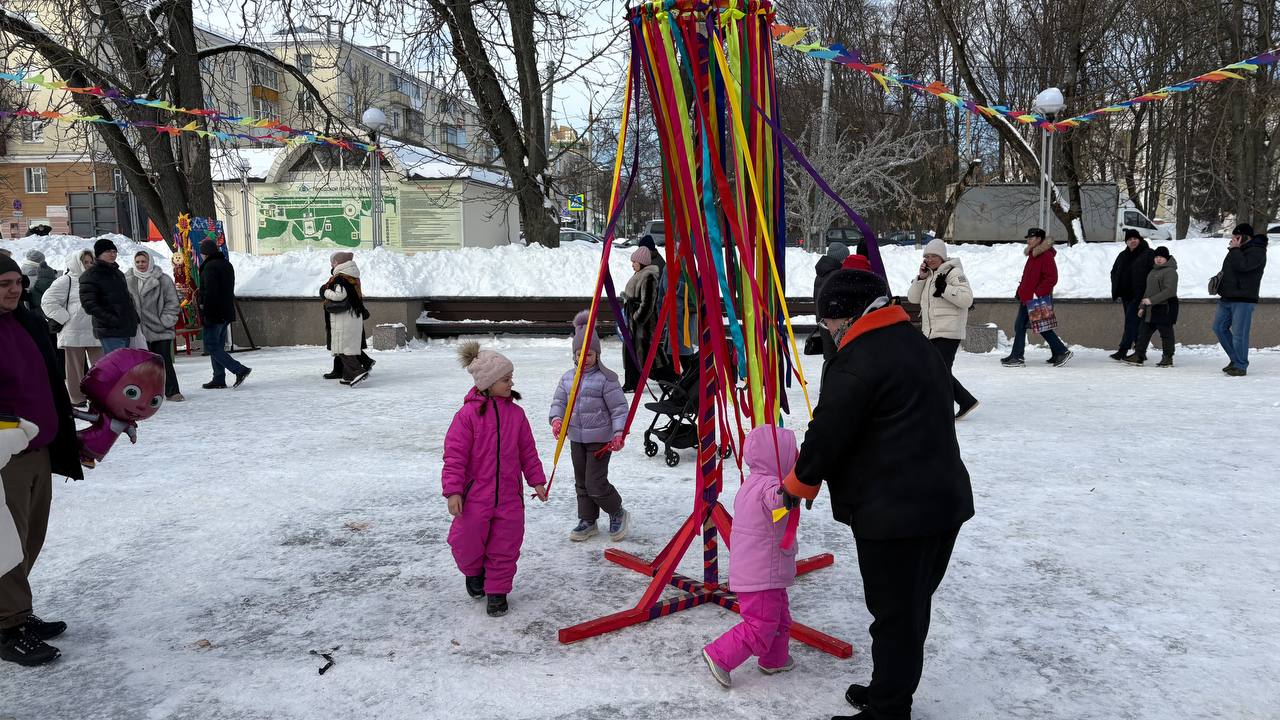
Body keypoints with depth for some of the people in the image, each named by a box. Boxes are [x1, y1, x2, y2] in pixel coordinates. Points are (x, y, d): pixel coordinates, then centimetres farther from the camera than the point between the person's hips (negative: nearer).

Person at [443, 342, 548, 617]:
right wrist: (453, 490, -15)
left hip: (509, 497, 3)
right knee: (467, 545, 5)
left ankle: (497, 591, 27)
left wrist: (537, 480, 12)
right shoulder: (468, 414, -11)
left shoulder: (516, 413, 2)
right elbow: (455, 456, -11)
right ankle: (474, 573, 37)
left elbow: (528, 451, 12)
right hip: (474, 496, -3)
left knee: (505, 548, 8)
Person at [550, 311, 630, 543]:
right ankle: (587, 521, 29)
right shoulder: (568, 377, 5)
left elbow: (619, 407, -12)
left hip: (600, 440, -6)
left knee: (596, 483, -6)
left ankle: (617, 514, 18)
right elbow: (559, 401, 9)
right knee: (581, 482, 14)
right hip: (576, 438, 6)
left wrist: (619, 433, -22)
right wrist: (556, 419, -11)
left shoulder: (605, 379, -13)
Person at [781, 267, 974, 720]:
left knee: (894, 615, 2)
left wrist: (798, 484, 3)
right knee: (914, 608, 19)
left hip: (894, 513, -10)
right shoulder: (920, 346, 14)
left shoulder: (857, 363, -17)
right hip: (945, 500, 10)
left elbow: (827, 435, -14)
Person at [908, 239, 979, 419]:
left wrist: (944, 288, -22)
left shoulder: (954, 272, -7)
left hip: (948, 332, -8)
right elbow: (913, 298, 10)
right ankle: (966, 401, 22)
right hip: (931, 332, 9)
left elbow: (967, 299, -17)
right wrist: (921, 278, 0)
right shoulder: (928, 274, 17)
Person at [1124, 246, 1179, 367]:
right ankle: (1138, 356, 10)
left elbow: (1169, 291, -21)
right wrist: (1142, 306, 18)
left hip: (1165, 308, -9)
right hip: (1150, 309, 9)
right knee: (1144, 333, 7)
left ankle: (1168, 358, 10)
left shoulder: (1170, 271, -11)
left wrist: (1151, 300, -25)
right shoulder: (1153, 271, 17)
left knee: (1166, 333, 1)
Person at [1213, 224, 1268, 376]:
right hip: (1227, 298, 9)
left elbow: (1242, 265, -26)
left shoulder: (1257, 251, -10)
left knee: (1239, 334, -8)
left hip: (1243, 300, -9)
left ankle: (1240, 366, 1)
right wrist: (1221, 278, 13)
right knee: (1219, 327, 10)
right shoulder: (1238, 249, 17)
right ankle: (1236, 359, 21)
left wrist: (1234, 249, -16)